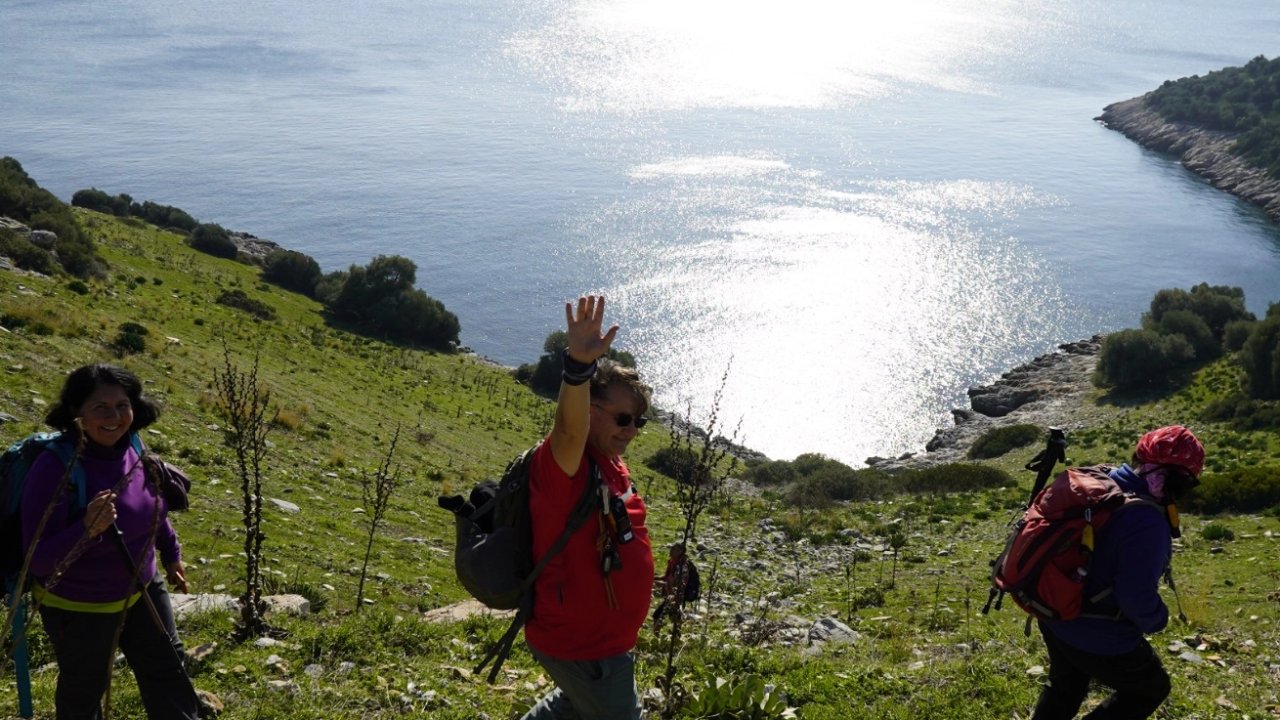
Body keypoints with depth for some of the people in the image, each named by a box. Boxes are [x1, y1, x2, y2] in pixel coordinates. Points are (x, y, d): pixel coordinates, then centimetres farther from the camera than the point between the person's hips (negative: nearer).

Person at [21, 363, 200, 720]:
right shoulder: (55, 467, -30)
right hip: (77, 606, -5)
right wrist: (86, 529, -45)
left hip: (142, 589, 5)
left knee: (168, 674, 18)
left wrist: (172, 554, 20)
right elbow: (38, 559, -29)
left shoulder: (134, 449, -12)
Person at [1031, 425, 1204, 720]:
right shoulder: (1147, 521, -31)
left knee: (1064, 689, 31)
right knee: (1150, 688, 22)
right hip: (1101, 639, -8)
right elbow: (1138, 599, -31)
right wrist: (1158, 620, -8)